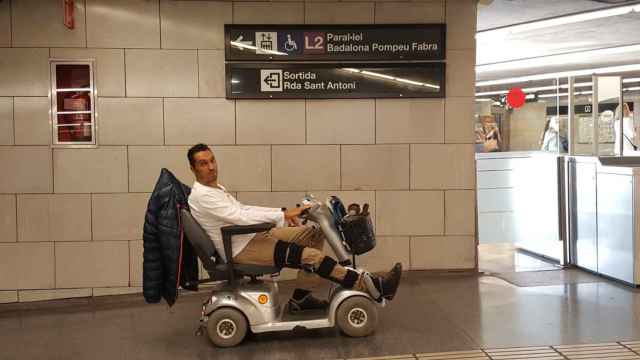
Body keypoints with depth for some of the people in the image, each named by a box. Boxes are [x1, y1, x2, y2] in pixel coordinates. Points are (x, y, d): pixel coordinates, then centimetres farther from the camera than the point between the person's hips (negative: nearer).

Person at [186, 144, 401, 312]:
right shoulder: (201, 196, -17)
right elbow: (242, 216, -26)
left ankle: (301, 298, 3)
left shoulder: (216, 188, 15)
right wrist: (282, 214, -25)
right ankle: (372, 287, -16)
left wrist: (282, 217, 8)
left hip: (254, 236, 10)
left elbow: (242, 209, 18)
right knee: (309, 255, -21)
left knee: (314, 234, 3)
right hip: (242, 250, -10)